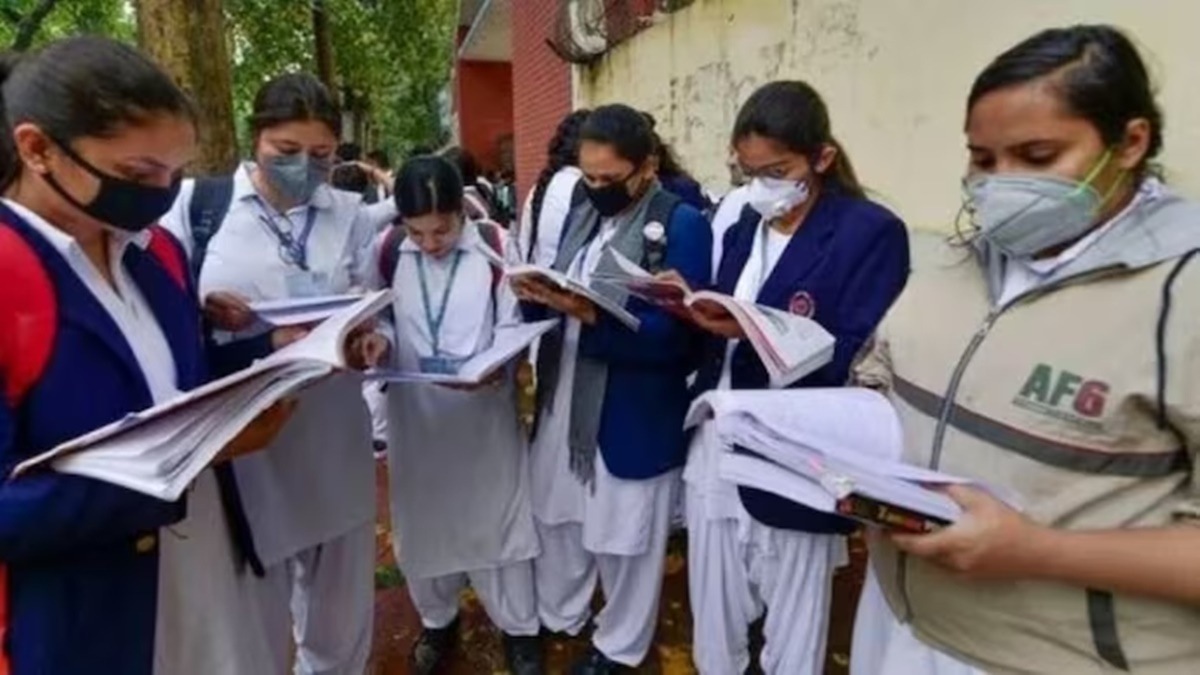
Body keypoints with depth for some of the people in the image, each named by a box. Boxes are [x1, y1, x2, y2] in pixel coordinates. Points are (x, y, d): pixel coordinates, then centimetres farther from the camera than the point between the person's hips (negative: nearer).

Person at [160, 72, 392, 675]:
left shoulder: (353, 216, 8)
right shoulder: (195, 202, -2)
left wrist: (372, 341, -17)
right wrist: (203, 311, -21)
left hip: (333, 441, 3)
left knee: (341, 602, 19)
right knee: (247, 610, 8)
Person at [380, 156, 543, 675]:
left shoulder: (495, 246, -11)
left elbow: (514, 328, -7)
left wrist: (497, 368, -26)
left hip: (484, 411, -2)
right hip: (415, 414, 2)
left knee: (497, 518, 12)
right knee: (424, 521, 18)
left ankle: (519, 628, 34)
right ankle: (437, 621, 43)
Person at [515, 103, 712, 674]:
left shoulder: (683, 223, -13)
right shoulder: (582, 215, 9)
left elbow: (673, 332, -21)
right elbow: (559, 307, 10)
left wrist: (589, 314, -31)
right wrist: (537, 295, -13)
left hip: (633, 415, -6)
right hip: (563, 400, 7)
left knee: (625, 536, 12)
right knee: (556, 513, 21)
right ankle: (556, 616, 46)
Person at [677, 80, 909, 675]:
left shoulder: (872, 231, -10)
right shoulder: (743, 230, 10)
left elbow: (855, 362, -18)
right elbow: (721, 341, 10)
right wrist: (695, 312, -10)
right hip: (716, 452, 6)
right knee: (713, 616, 20)